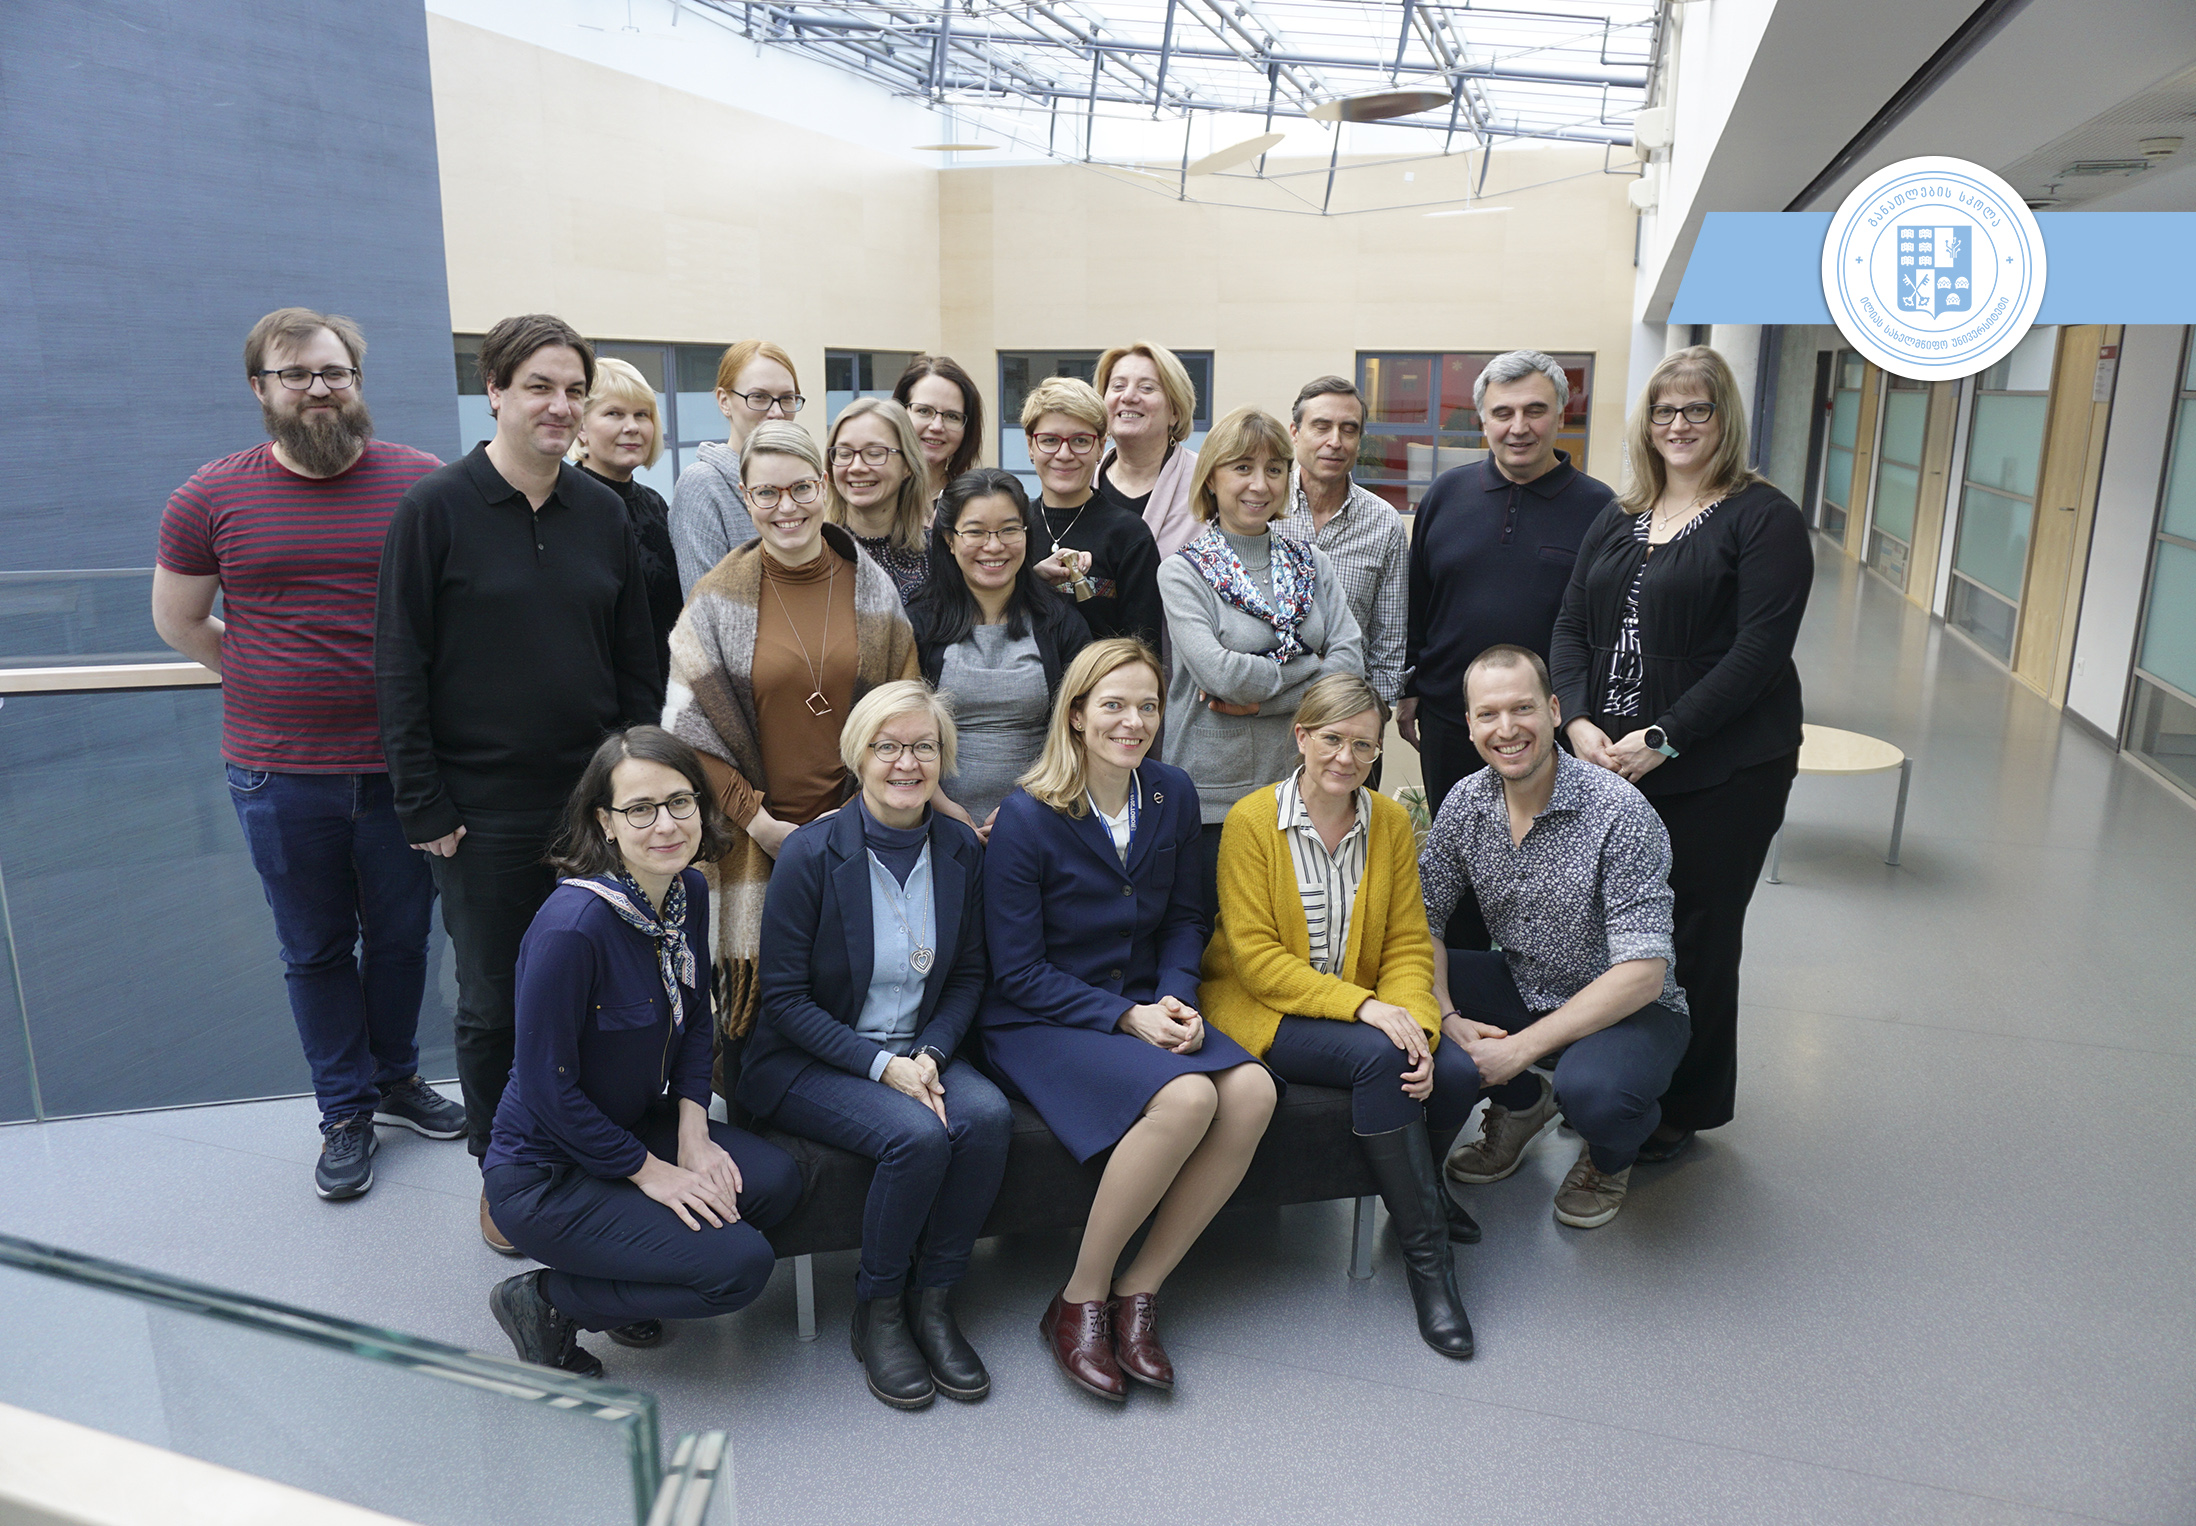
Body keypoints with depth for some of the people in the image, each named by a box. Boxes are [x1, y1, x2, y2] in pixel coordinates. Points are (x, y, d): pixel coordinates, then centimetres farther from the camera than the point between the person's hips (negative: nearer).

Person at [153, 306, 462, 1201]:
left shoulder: (421, 482, -4)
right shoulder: (212, 497, -1)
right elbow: (177, 621, 11)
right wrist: (269, 681, 6)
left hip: (401, 765, 0)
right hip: (279, 774, 0)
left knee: (402, 935, 15)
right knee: (316, 952, 12)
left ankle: (396, 1079, 37)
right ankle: (345, 1113, 29)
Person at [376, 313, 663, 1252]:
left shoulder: (602, 512, 6)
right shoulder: (436, 510, -5)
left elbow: (637, 658, 10)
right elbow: (399, 669, -6)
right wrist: (423, 806, -9)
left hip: (594, 797, 3)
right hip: (483, 812, -3)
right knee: (494, 1001, 8)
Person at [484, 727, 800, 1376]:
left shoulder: (689, 892, -5)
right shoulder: (572, 923, -29)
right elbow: (547, 1087, -23)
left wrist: (693, 1133, -4)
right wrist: (649, 1170, -15)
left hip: (632, 1124, 7)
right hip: (544, 1172, -7)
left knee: (775, 1181, -15)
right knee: (740, 1267, -17)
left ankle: (623, 1272, 9)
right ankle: (545, 1301, 4)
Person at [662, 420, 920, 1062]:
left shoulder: (870, 585, 4)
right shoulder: (719, 597, -2)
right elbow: (690, 726, -2)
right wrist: (756, 819, -9)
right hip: (756, 834, -1)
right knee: (752, 987, 2)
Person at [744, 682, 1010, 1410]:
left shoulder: (960, 850, 0)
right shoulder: (812, 852, -13)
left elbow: (968, 976, 9)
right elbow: (784, 997, -11)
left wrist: (930, 1054, -10)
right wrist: (880, 1065, -19)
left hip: (918, 1052, 4)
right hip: (807, 1061, -4)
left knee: (988, 1117, -26)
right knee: (917, 1135, -30)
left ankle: (932, 1300, -5)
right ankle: (877, 1310, -4)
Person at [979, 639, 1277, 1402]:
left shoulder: (1173, 795, 3)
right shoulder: (1027, 818, -14)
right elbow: (1018, 973, -11)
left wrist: (1174, 1000, -6)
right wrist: (1127, 1019, -19)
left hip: (1143, 1008, 6)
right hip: (1039, 1024, -6)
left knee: (1252, 1092, -22)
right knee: (1185, 1099, -31)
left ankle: (1138, 1291, -7)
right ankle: (1080, 1301, -11)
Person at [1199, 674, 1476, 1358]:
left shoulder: (1391, 822, 4)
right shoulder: (1251, 819, -11)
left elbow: (1408, 945, 2)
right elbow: (1255, 957, -15)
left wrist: (1414, 1024, -17)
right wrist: (1361, 1005, -24)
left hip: (1366, 1007, 5)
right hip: (1261, 1006, -5)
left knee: (1456, 1073, -21)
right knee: (1379, 1058, -31)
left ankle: (1411, 1180, 14)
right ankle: (1425, 1254, -15)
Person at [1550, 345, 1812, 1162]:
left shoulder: (1765, 519, -5)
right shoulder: (1616, 520, 13)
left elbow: (1758, 651, -14)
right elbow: (1571, 627, 9)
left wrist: (1662, 738, -19)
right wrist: (1579, 721, -8)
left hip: (1721, 773, -5)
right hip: (1608, 766, 5)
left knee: (1694, 940, 6)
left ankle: (1683, 1109, 24)